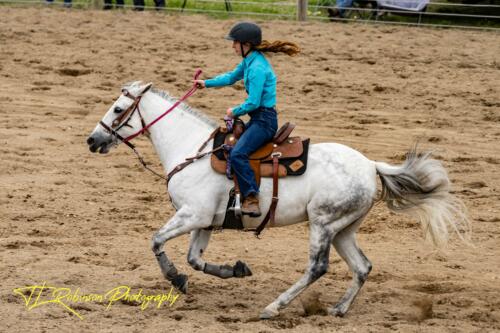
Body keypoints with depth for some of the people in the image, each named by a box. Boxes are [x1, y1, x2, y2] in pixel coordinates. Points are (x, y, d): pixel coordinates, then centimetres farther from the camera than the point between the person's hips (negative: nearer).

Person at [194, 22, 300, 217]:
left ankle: (251, 198, -31)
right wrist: (207, 83, 21)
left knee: (237, 154, -28)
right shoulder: (249, 61, 9)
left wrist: (235, 111, -6)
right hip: (257, 118, 11)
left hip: (264, 120, -11)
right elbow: (231, 77, 29)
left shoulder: (257, 67, -21)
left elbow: (253, 103, -22)